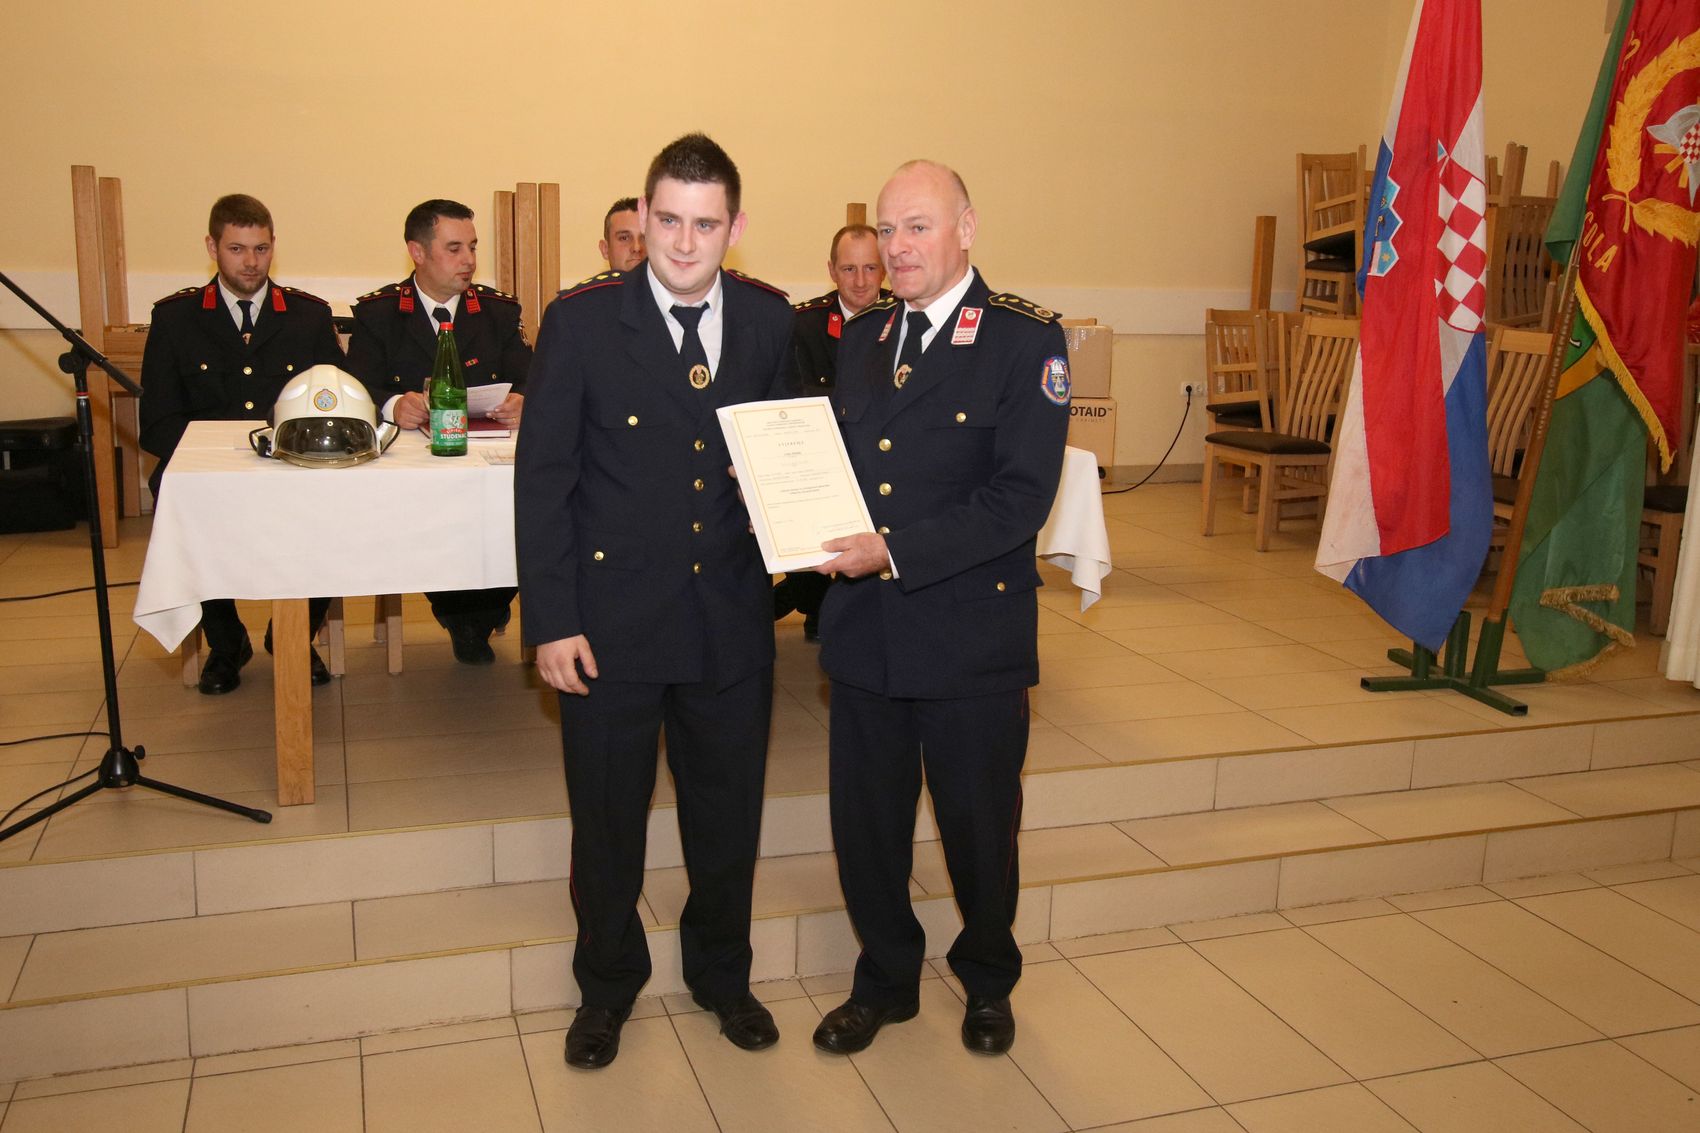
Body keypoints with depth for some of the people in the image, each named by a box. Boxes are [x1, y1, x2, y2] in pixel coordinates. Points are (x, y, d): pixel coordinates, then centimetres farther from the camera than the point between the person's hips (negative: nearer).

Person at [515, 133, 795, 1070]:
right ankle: (607, 986, 38)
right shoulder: (581, 321, -8)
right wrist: (552, 622, -11)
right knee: (607, 818, 14)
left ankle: (722, 974, 41)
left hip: (731, 616, 3)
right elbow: (543, 478, -7)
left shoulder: (770, 320, 1)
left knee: (728, 815, 16)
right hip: (613, 621, -2)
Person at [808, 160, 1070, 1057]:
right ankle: (885, 980, 36)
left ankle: (988, 981, 38)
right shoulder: (858, 340, 10)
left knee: (979, 824, 12)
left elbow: (1020, 497, -17)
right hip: (864, 629, 5)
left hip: (972, 631, -4)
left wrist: (894, 551, -23)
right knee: (865, 822, 13)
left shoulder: (1025, 342, -8)